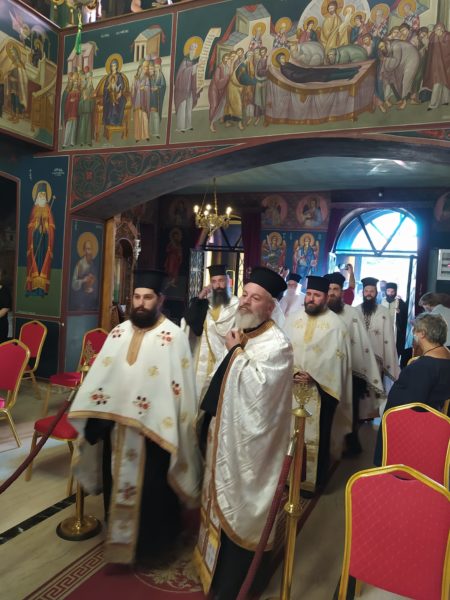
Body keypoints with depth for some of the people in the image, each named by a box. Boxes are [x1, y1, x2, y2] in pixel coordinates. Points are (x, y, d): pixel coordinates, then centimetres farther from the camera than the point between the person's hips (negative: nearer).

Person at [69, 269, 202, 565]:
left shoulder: (173, 336, -13)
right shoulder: (119, 332, 5)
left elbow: (180, 387, -14)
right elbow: (100, 376, 7)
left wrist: (171, 428, -16)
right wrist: (94, 417, 2)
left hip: (154, 428, -5)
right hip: (117, 425, 6)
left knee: (151, 489, 10)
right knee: (117, 484, 20)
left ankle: (150, 543, 32)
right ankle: (119, 537, 42)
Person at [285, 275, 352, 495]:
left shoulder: (335, 324, -5)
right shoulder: (293, 319, 5)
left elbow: (336, 358, -9)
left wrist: (312, 376, -16)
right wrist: (292, 372, -13)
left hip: (320, 389, -3)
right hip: (292, 387, 3)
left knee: (316, 435, 6)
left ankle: (312, 480, 22)